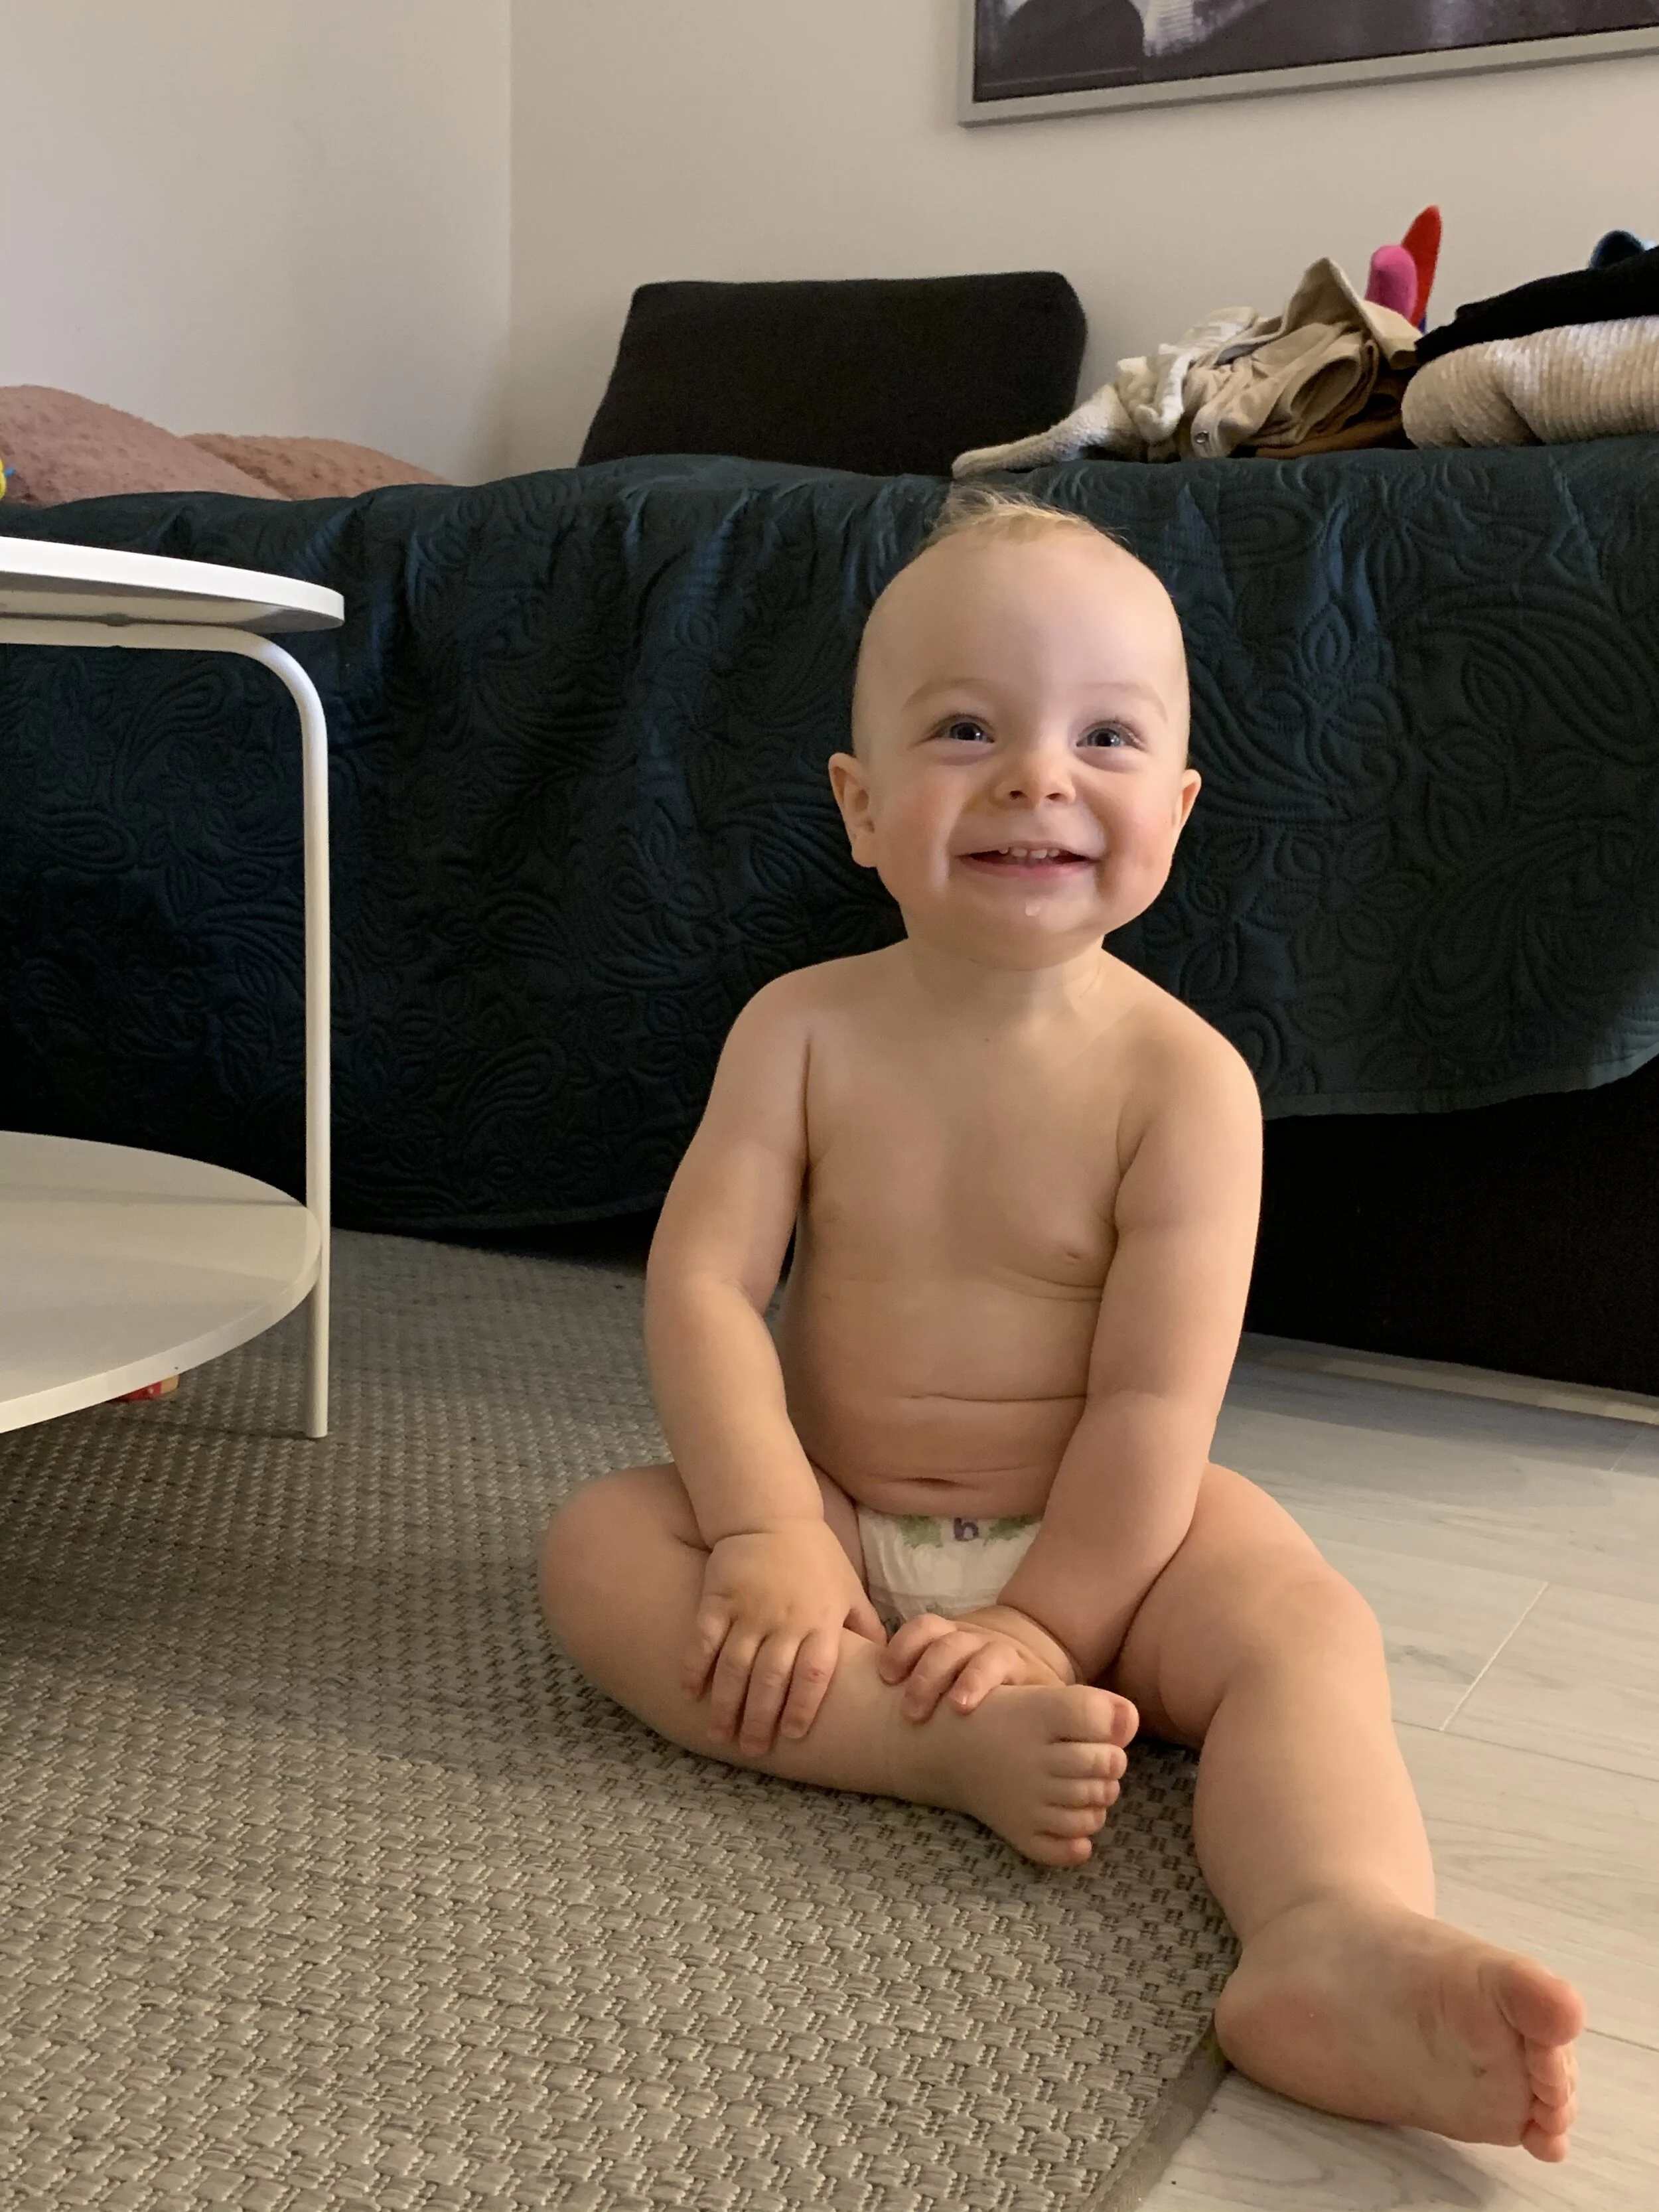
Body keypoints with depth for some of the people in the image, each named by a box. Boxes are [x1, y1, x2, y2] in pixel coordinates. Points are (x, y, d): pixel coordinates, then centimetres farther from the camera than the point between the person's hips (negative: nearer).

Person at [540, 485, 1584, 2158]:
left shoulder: (1182, 1077, -14)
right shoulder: (805, 1030, -7)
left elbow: (1154, 1398, -16)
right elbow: (701, 1284, -13)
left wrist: (1043, 1623, -20)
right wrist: (769, 1532, -24)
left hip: (1094, 1535, -2)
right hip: (833, 1513, 2)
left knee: (1302, 1626, -28)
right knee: (595, 1548, -21)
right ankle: (956, 1755, -31)